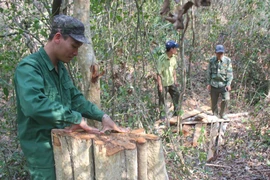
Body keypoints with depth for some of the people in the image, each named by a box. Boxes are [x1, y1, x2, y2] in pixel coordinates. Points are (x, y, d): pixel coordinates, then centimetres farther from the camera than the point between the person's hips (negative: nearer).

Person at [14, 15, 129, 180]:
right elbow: (34, 104, -37)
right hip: (43, 149, -9)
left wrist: (103, 116, 2)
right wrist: (76, 118, -31)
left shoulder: (61, 68, 9)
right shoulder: (29, 67, -21)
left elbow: (75, 98, 15)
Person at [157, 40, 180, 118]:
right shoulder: (161, 59, -22)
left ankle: (176, 112, 27)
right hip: (163, 83, -7)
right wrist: (160, 85, -19)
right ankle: (162, 114, 20)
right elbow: (159, 73, -20)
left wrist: (175, 80, 11)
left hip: (171, 82, 7)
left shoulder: (173, 57, 0)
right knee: (162, 99, 5)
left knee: (177, 95, 11)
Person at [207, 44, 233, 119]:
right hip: (214, 84, 2)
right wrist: (208, 83, 4)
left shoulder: (227, 60, -4)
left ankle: (222, 114, 7)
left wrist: (228, 84, -9)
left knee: (226, 99, -15)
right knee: (214, 102, 8)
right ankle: (215, 115, 28)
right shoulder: (212, 60, 0)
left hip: (224, 84, -1)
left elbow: (230, 73, -2)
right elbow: (209, 72, 7)